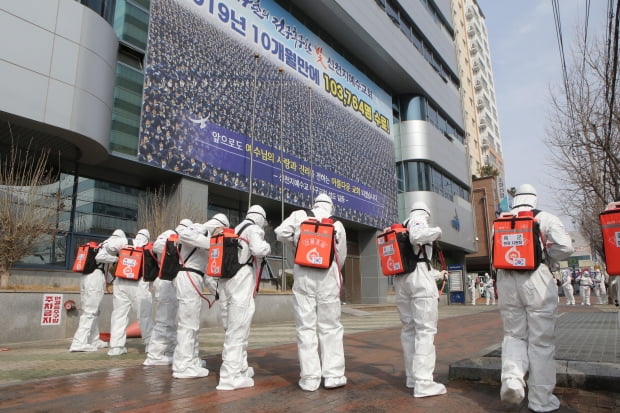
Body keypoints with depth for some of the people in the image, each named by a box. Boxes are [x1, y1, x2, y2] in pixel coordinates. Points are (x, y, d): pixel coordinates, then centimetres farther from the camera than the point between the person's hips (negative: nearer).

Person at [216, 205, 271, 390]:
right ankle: (230, 377, -5)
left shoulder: (236, 230, 23)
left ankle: (240, 368, 25)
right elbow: (259, 250, -16)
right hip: (241, 279, -8)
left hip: (225, 279, 8)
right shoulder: (253, 229, 0)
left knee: (232, 328, 13)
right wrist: (267, 247, 4)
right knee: (238, 330, -6)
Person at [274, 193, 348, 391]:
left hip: (303, 274, 0)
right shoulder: (337, 225, 7)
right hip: (328, 276, 0)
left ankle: (309, 378, 8)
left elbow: (281, 233, -2)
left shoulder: (300, 215, 4)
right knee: (330, 326, 9)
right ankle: (333, 375, 10)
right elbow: (341, 256, 11)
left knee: (306, 326, 5)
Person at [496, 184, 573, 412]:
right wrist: (544, 258, 9)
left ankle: (511, 378, -10)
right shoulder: (546, 218, 2)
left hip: (507, 281, 3)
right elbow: (565, 247, -8)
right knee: (541, 340, 7)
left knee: (514, 334, 14)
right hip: (537, 280, -2)